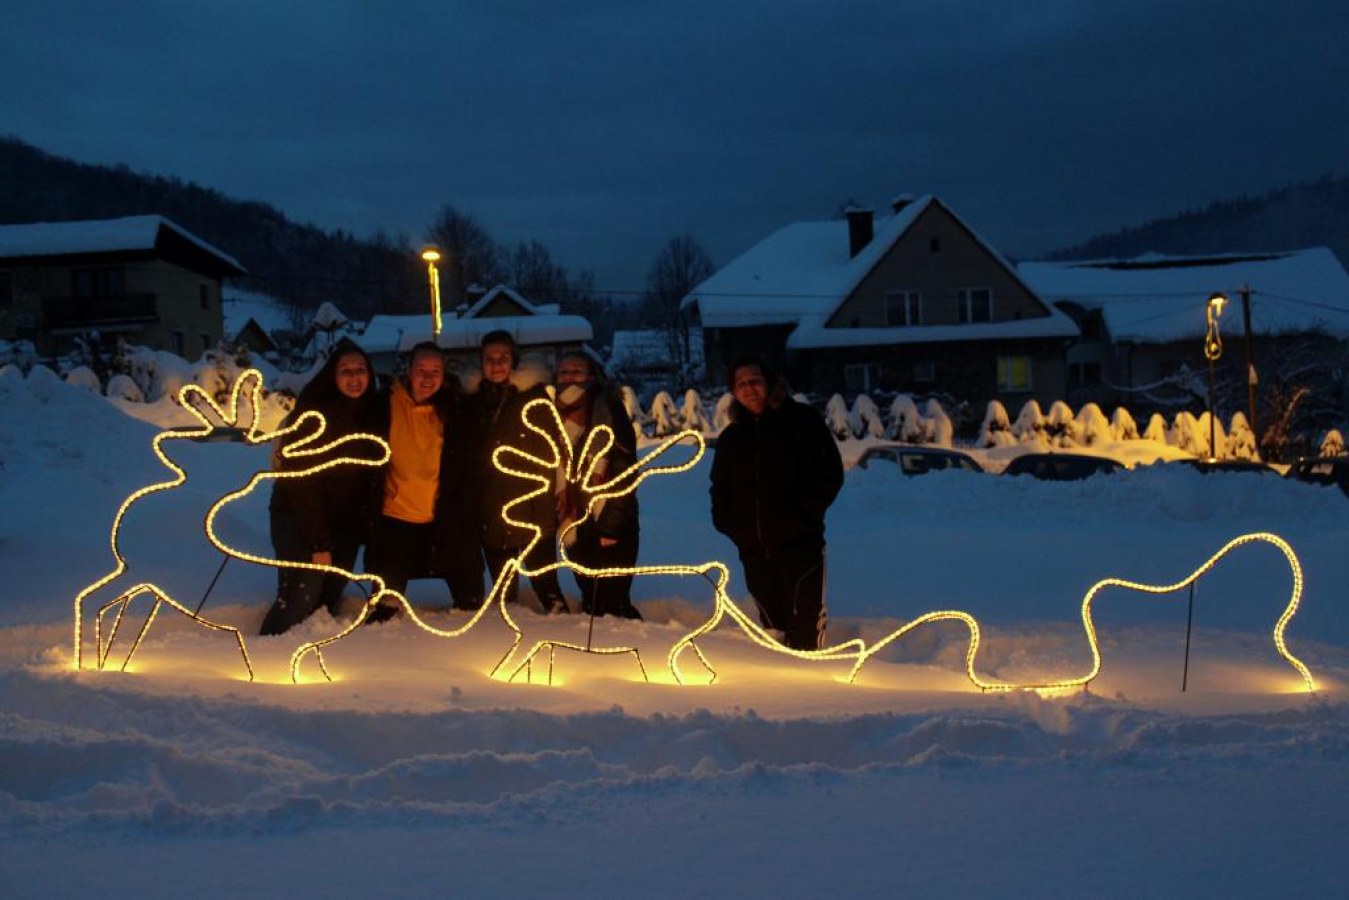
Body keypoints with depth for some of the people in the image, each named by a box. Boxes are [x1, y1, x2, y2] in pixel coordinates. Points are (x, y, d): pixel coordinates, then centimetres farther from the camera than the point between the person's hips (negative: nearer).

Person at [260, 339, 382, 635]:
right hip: (299, 521, -6)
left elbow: (370, 477, 9)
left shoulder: (372, 414, 3)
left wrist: (364, 526, 0)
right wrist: (319, 543, -20)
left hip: (345, 524, 6)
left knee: (330, 598, 6)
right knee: (301, 598, -13)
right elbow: (302, 482, -17)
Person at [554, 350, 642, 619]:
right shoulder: (558, 414, 14)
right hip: (577, 527, 6)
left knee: (612, 602, -9)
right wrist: (558, 519, 7)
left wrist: (611, 524, -17)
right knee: (591, 602, 10)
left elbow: (624, 467, -11)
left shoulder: (606, 408, -4)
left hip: (610, 528, -6)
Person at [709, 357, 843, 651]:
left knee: (805, 625, -10)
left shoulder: (801, 420, 0)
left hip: (800, 542, -4)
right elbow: (720, 487, 24)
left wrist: (806, 513, -9)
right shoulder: (731, 437, 14)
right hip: (754, 549, 4)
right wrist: (725, 521, 7)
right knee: (772, 621, 9)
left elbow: (830, 472, -1)